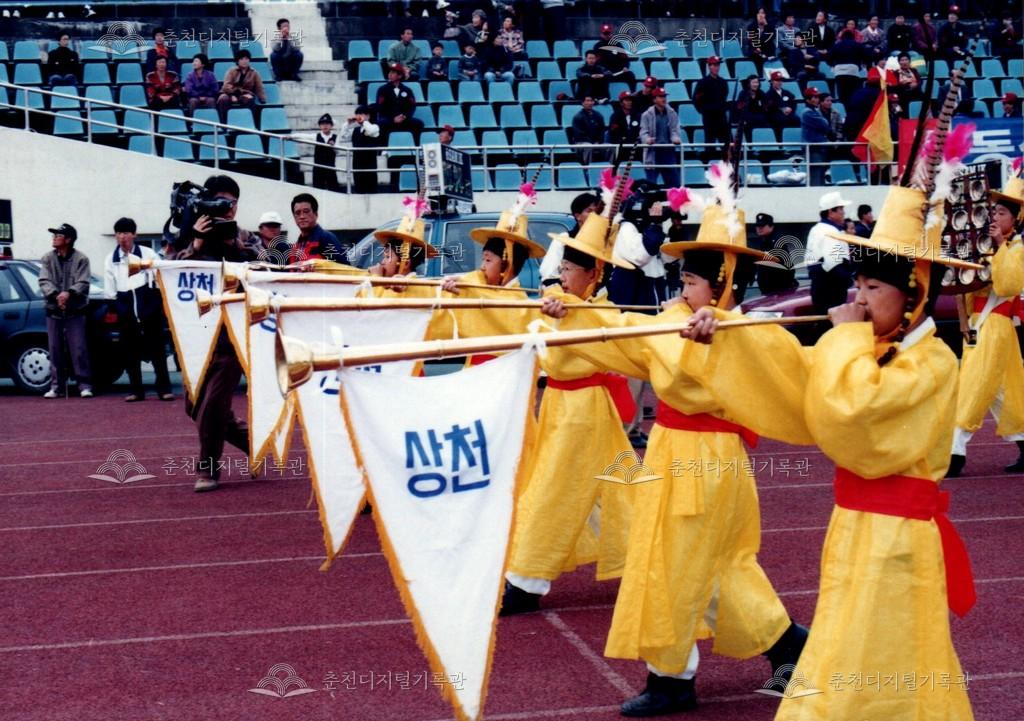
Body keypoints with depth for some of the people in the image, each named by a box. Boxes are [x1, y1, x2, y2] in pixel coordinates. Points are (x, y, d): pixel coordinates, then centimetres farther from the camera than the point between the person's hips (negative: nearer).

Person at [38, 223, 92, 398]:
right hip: (53, 311, 3)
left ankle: (84, 385, 0)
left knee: (79, 349, -6)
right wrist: (56, 295, -21)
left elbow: (83, 283, -9)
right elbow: (44, 281, -3)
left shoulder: (81, 259, -2)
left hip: (75, 311, -3)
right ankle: (56, 386, 13)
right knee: (55, 350, 6)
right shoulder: (47, 259, 7)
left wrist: (69, 293, -28)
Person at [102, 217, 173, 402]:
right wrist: (120, 310, -3)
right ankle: (136, 391, 11)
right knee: (130, 352, 4)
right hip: (126, 313, 2)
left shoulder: (147, 254, 0)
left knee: (157, 349, -1)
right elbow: (109, 291, 8)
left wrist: (156, 306, -7)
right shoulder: (110, 260, 7)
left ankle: (164, 389, 3)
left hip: (149, 309, -2)